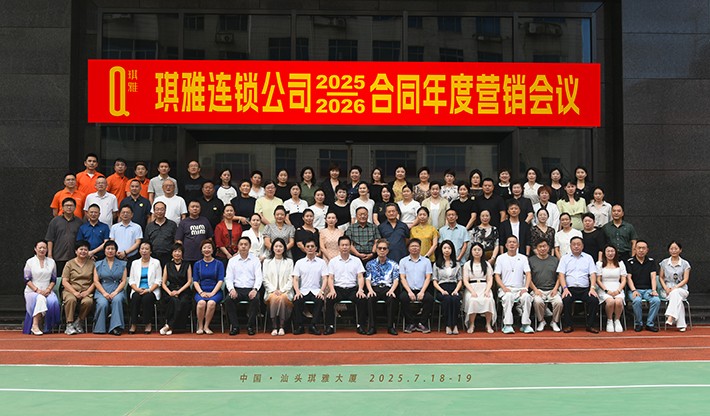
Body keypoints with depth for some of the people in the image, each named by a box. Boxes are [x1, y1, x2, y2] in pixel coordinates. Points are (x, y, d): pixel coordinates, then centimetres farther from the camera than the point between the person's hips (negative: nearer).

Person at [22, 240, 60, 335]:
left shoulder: (51, 262, 14)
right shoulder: (30, 262, 6)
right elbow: (27, 279, 0)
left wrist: (48, 289, -7)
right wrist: (37, 290, -13)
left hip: (47, 291, 2)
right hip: (32, 291, -2)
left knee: (53, 302, -32)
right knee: (40, 299, -38)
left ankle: (47, 327, -18)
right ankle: (35, 325, -39)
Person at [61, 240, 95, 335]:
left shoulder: (92, 263, 12)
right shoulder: (69, 264, 9)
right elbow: (64, 282, 2)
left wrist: (87, 292, -9)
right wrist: (74, 292, -13)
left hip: (86, 291, 1)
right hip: (70, 290, -1)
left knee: (88, 301, -33)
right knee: (71, 299, -36)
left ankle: (79, 322, -9)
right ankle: (69, 324, -24)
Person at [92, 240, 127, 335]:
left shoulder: (122, 264, 15)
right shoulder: (98, 264, 16)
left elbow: (123, 281, 6)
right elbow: (96, 281, 7)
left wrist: (115, 292, -10)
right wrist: (104, 293, -9)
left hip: (117, 290, 0)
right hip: (102, 291, 0)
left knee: (117, 300, -35)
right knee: (103, 304, -32)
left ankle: (116, 327, -34)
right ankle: (99, 328, -16)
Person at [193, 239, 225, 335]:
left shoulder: (219, 264, 7)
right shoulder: (197, 264, 12)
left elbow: (220, 281, 0)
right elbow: (195, 281, 7)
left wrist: (212, 293, -12)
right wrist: (201, 292, -10)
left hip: (215, 291, -1)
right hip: (201, 291, 1)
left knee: (211, 303, -34)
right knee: (201, 302, -33)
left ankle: (206, 326, -19)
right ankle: (200, 326, -16)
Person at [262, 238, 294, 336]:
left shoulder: (289, 262, 16)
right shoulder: (267, 262, 18)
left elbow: (291, 280, 7)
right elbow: (265, 279, 9)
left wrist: (282, 290, -9)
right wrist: (274, 290, -8)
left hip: (285, 291, 0)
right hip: (271, 291, 1)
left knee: (282, 298, -36)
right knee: (274, 298, -35)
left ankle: (281, 327, -31)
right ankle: (274, 327, -32)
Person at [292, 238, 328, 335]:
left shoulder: (321, 262, 10)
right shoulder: (299, 263, 12)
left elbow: (325, 279, 2)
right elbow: (295, 279, 5)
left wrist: (321, 291, -15)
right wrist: (297, 291, -14)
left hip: (316, 291, -1)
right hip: (303, 291, 1)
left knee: (320, 300, -33)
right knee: (297, 301, -31)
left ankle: (313, 326, -23)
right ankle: (299, 326, -17)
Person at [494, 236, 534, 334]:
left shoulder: (523, 258, 15)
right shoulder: (501, 258, 11)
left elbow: (528, 274, 6)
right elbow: (497, 275, 5)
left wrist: (525, 288, -11)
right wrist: (504, 288, -12)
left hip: (520, 289, 1)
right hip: (505, 289, -1)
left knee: (526, 296, -32)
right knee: (508, 296, -36)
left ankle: (525, 324, -24)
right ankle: (507, 325, -34)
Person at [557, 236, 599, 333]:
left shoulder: (588, 258, 17)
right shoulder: (565, 258, 14)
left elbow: (593, 274, 8)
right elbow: (561, 274, 4)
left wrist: (592, 288, -9)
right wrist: (565, 288, -12)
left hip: (585, 289, 1)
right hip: (569, 288, -1)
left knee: (594, 300, -28)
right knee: (566, 300, -32)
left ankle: (591, 325, -13)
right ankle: (567, 325, -17)